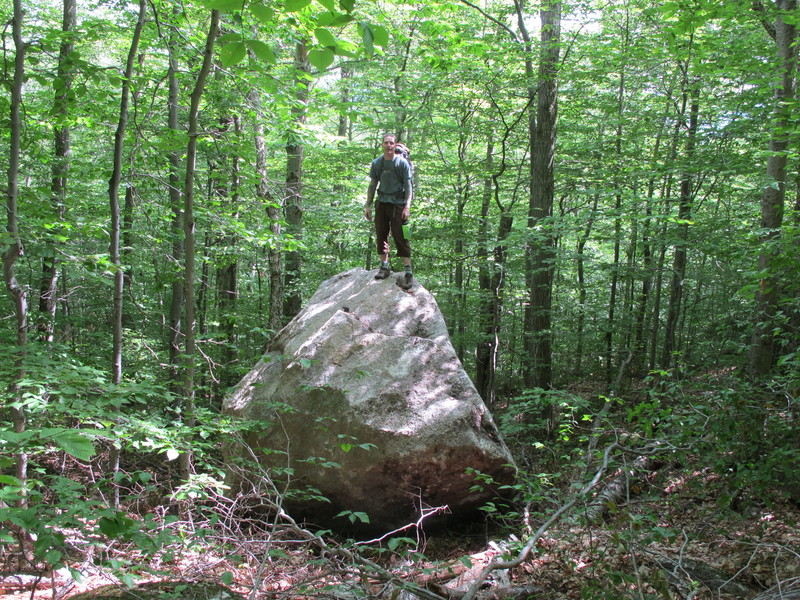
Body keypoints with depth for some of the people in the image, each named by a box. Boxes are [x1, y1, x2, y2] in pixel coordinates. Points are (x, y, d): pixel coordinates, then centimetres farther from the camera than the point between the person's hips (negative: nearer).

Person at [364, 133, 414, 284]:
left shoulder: (402, 163, -4)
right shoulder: (377, 163, 9)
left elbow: (408, 185, -5)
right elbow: (372, 185, 15)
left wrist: (407, 205, -15)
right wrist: (368, 205, 12)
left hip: (398, 203, -5)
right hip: (382, 202, 5)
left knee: (400, 236, -8)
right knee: (381, 235, 4)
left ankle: (408, 270, -6)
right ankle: (384, 266, 15)